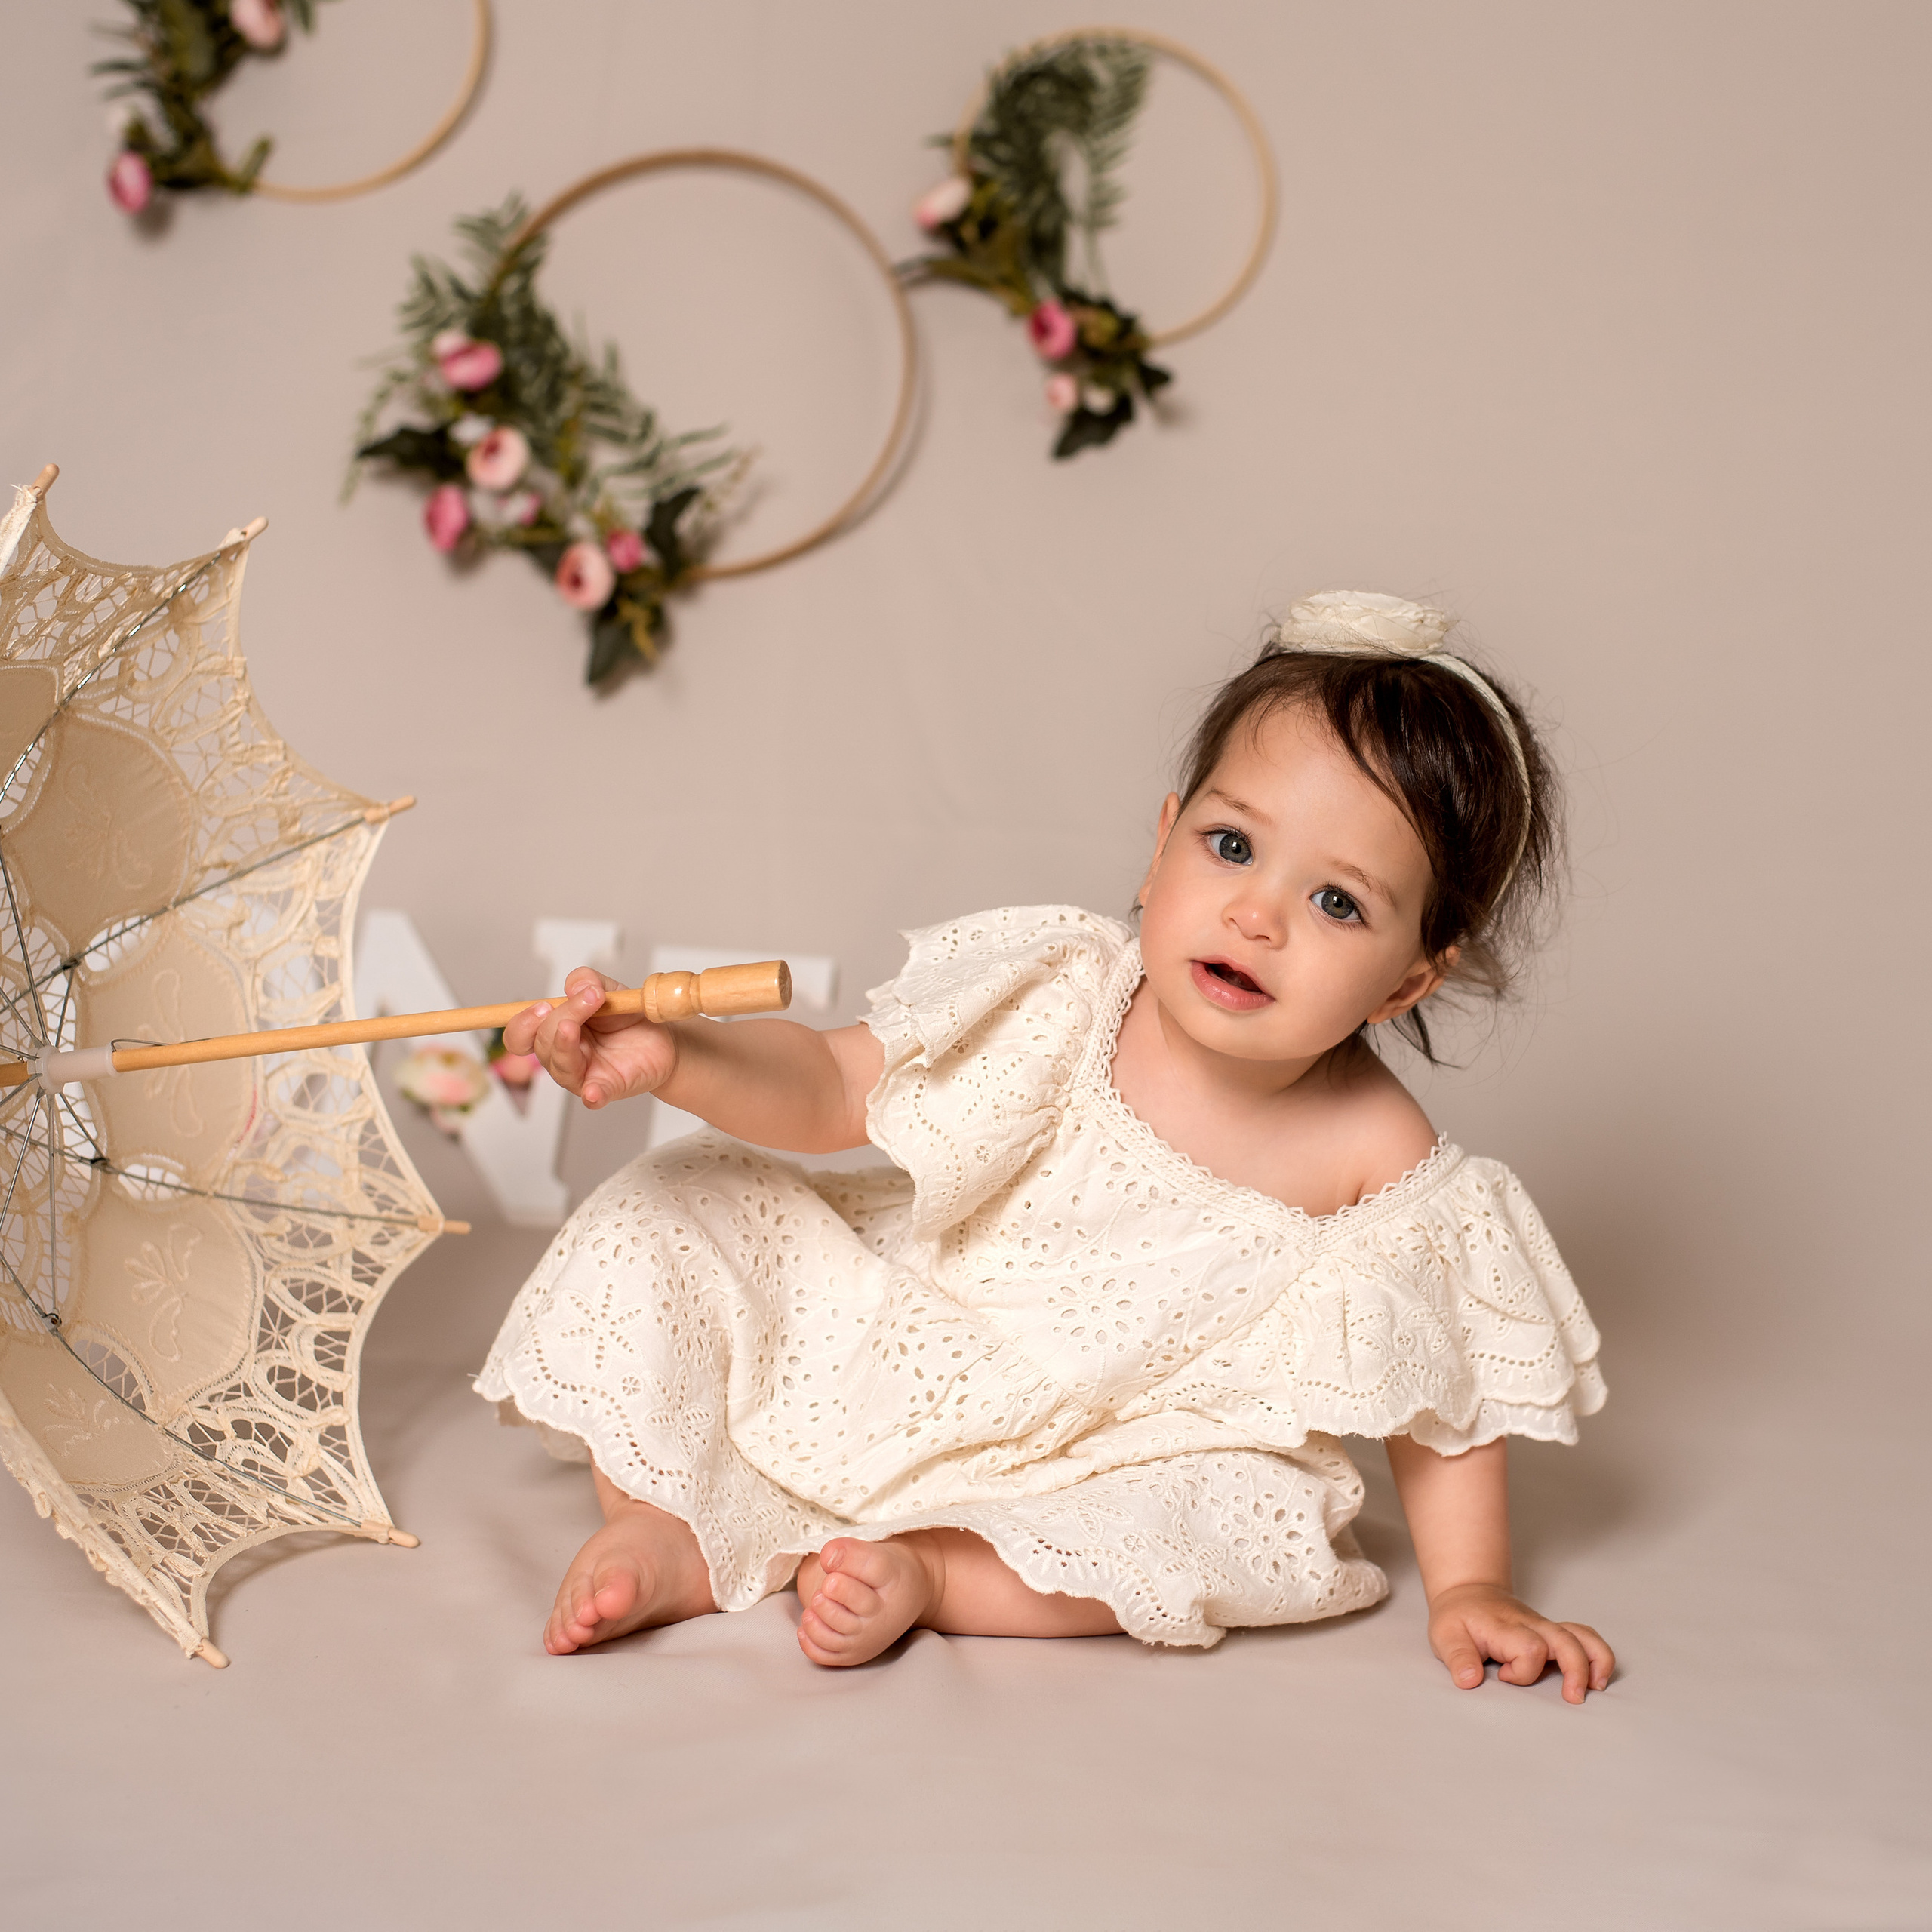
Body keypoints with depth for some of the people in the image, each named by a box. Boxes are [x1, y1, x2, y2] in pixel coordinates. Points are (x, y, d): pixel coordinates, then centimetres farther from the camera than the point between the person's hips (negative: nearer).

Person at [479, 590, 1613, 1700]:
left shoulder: (1376, 1154, -17)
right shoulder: (1059, 1000, -17)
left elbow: (1437, 1384, -5)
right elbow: (826, 1089, -15)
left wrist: (1468, 1588, -11)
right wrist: (672, 1058, -33)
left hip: (1097, 1472, 0)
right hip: (877, 1354, 1)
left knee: (1265, 1529, -29)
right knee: (673, 1212, -10)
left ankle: (925, 1572, -22)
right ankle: (662, 1531, -2)